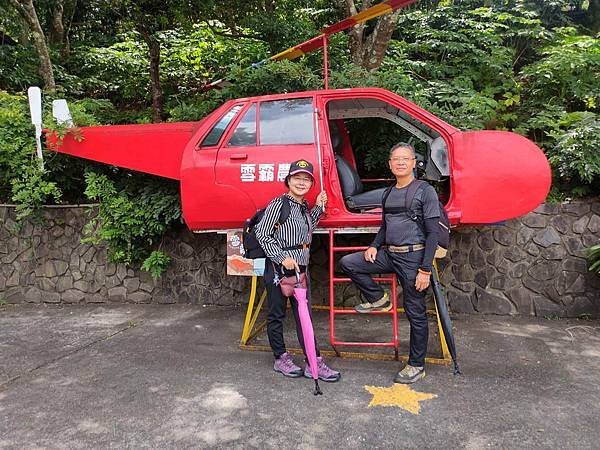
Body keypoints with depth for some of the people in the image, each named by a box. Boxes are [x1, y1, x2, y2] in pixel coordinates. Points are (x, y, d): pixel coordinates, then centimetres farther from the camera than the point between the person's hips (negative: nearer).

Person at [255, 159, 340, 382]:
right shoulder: (279, 204, -12)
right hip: (279, 269, -7)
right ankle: (281, 359, 24)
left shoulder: (304, 206, 10)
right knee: (277, 315, 9)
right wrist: (283, 257, -19)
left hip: (301, 269, 7)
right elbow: (262, 234, -13)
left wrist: (318, 207, 12)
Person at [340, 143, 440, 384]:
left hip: (413, 256, -6)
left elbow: (432, 232, -10)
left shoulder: (425, 191, -6)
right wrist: (374, 246, 5)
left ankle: (417, 366, 18)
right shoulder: (389, 193, 14)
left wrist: (425, 269, -16)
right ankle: (379, 299, 14)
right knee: (348, 263, -2)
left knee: (415, 312, 2)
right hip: (389, 254, 6)